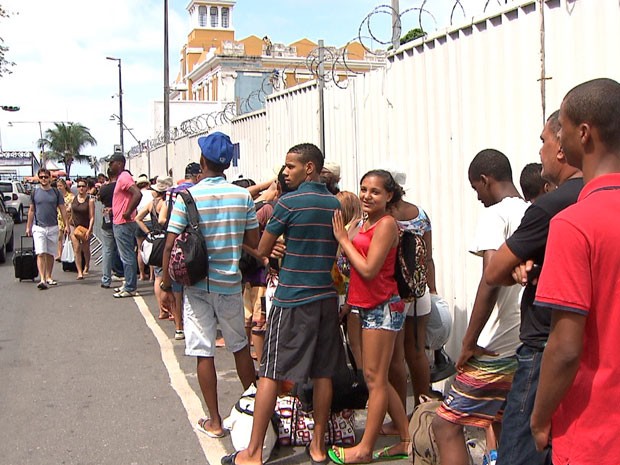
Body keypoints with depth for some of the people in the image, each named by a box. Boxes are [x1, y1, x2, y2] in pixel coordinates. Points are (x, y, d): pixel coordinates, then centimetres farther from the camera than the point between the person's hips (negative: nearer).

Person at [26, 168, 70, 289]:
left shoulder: (56, 192, 4)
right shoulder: (35, 193, 5)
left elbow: (62, 210, 6)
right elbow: (31, 210, 11)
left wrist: (66, 225, -1)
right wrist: (28, 226, 10)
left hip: (53, 228, 1)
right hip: (38, 228, -1)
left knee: (50, 254, 8)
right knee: (40, 254, -11)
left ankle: (49, 277, 20)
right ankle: (42, 279, -16)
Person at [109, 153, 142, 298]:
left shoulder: (124, 177, -16)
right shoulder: (120, 178, 16)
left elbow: (137, 194, -30)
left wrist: (128, 212, -25)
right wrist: (113, 209, 18)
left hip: (123, 224, -11)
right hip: (118, 223, 11)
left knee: (127, 256, -6)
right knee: (125, 256, 16)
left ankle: (130, 288, -2)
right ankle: (129, 284, 23)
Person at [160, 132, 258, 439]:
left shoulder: (187, 196, -10)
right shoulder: (243, 196, -3)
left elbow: (171, 245, -10)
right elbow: (254, 243, 0)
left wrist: (166, 286, -2)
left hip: (197, 285, -3)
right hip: (231, 284, 3)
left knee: (204, 353, 5)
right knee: (240, 346, 19)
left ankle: (214, 421, 13)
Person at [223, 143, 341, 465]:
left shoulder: (288, 202, -10)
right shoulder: (336, 204, 8)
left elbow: (262, 250, -5)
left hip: (292, 298, -6)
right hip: (326, 297, 6)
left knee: (270, 373, 0)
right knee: (323, 373, 11)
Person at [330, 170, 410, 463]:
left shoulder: (386, 223, -13)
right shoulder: (365, 223, 12)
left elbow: (369, 269, -19)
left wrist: (343, 238, -11)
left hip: (383, 307, -9)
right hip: (368, 307, 10)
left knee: (375, 378, -1)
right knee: (376, 379, 15)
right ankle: (406, 440, 25)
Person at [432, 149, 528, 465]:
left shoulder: (495, 216, -12)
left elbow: (491, 279, -22)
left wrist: (469, 342, -17)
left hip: (498, 348, -8)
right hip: (530, 343, 8)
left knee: (446, 424, -2)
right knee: (501, 425, 19)